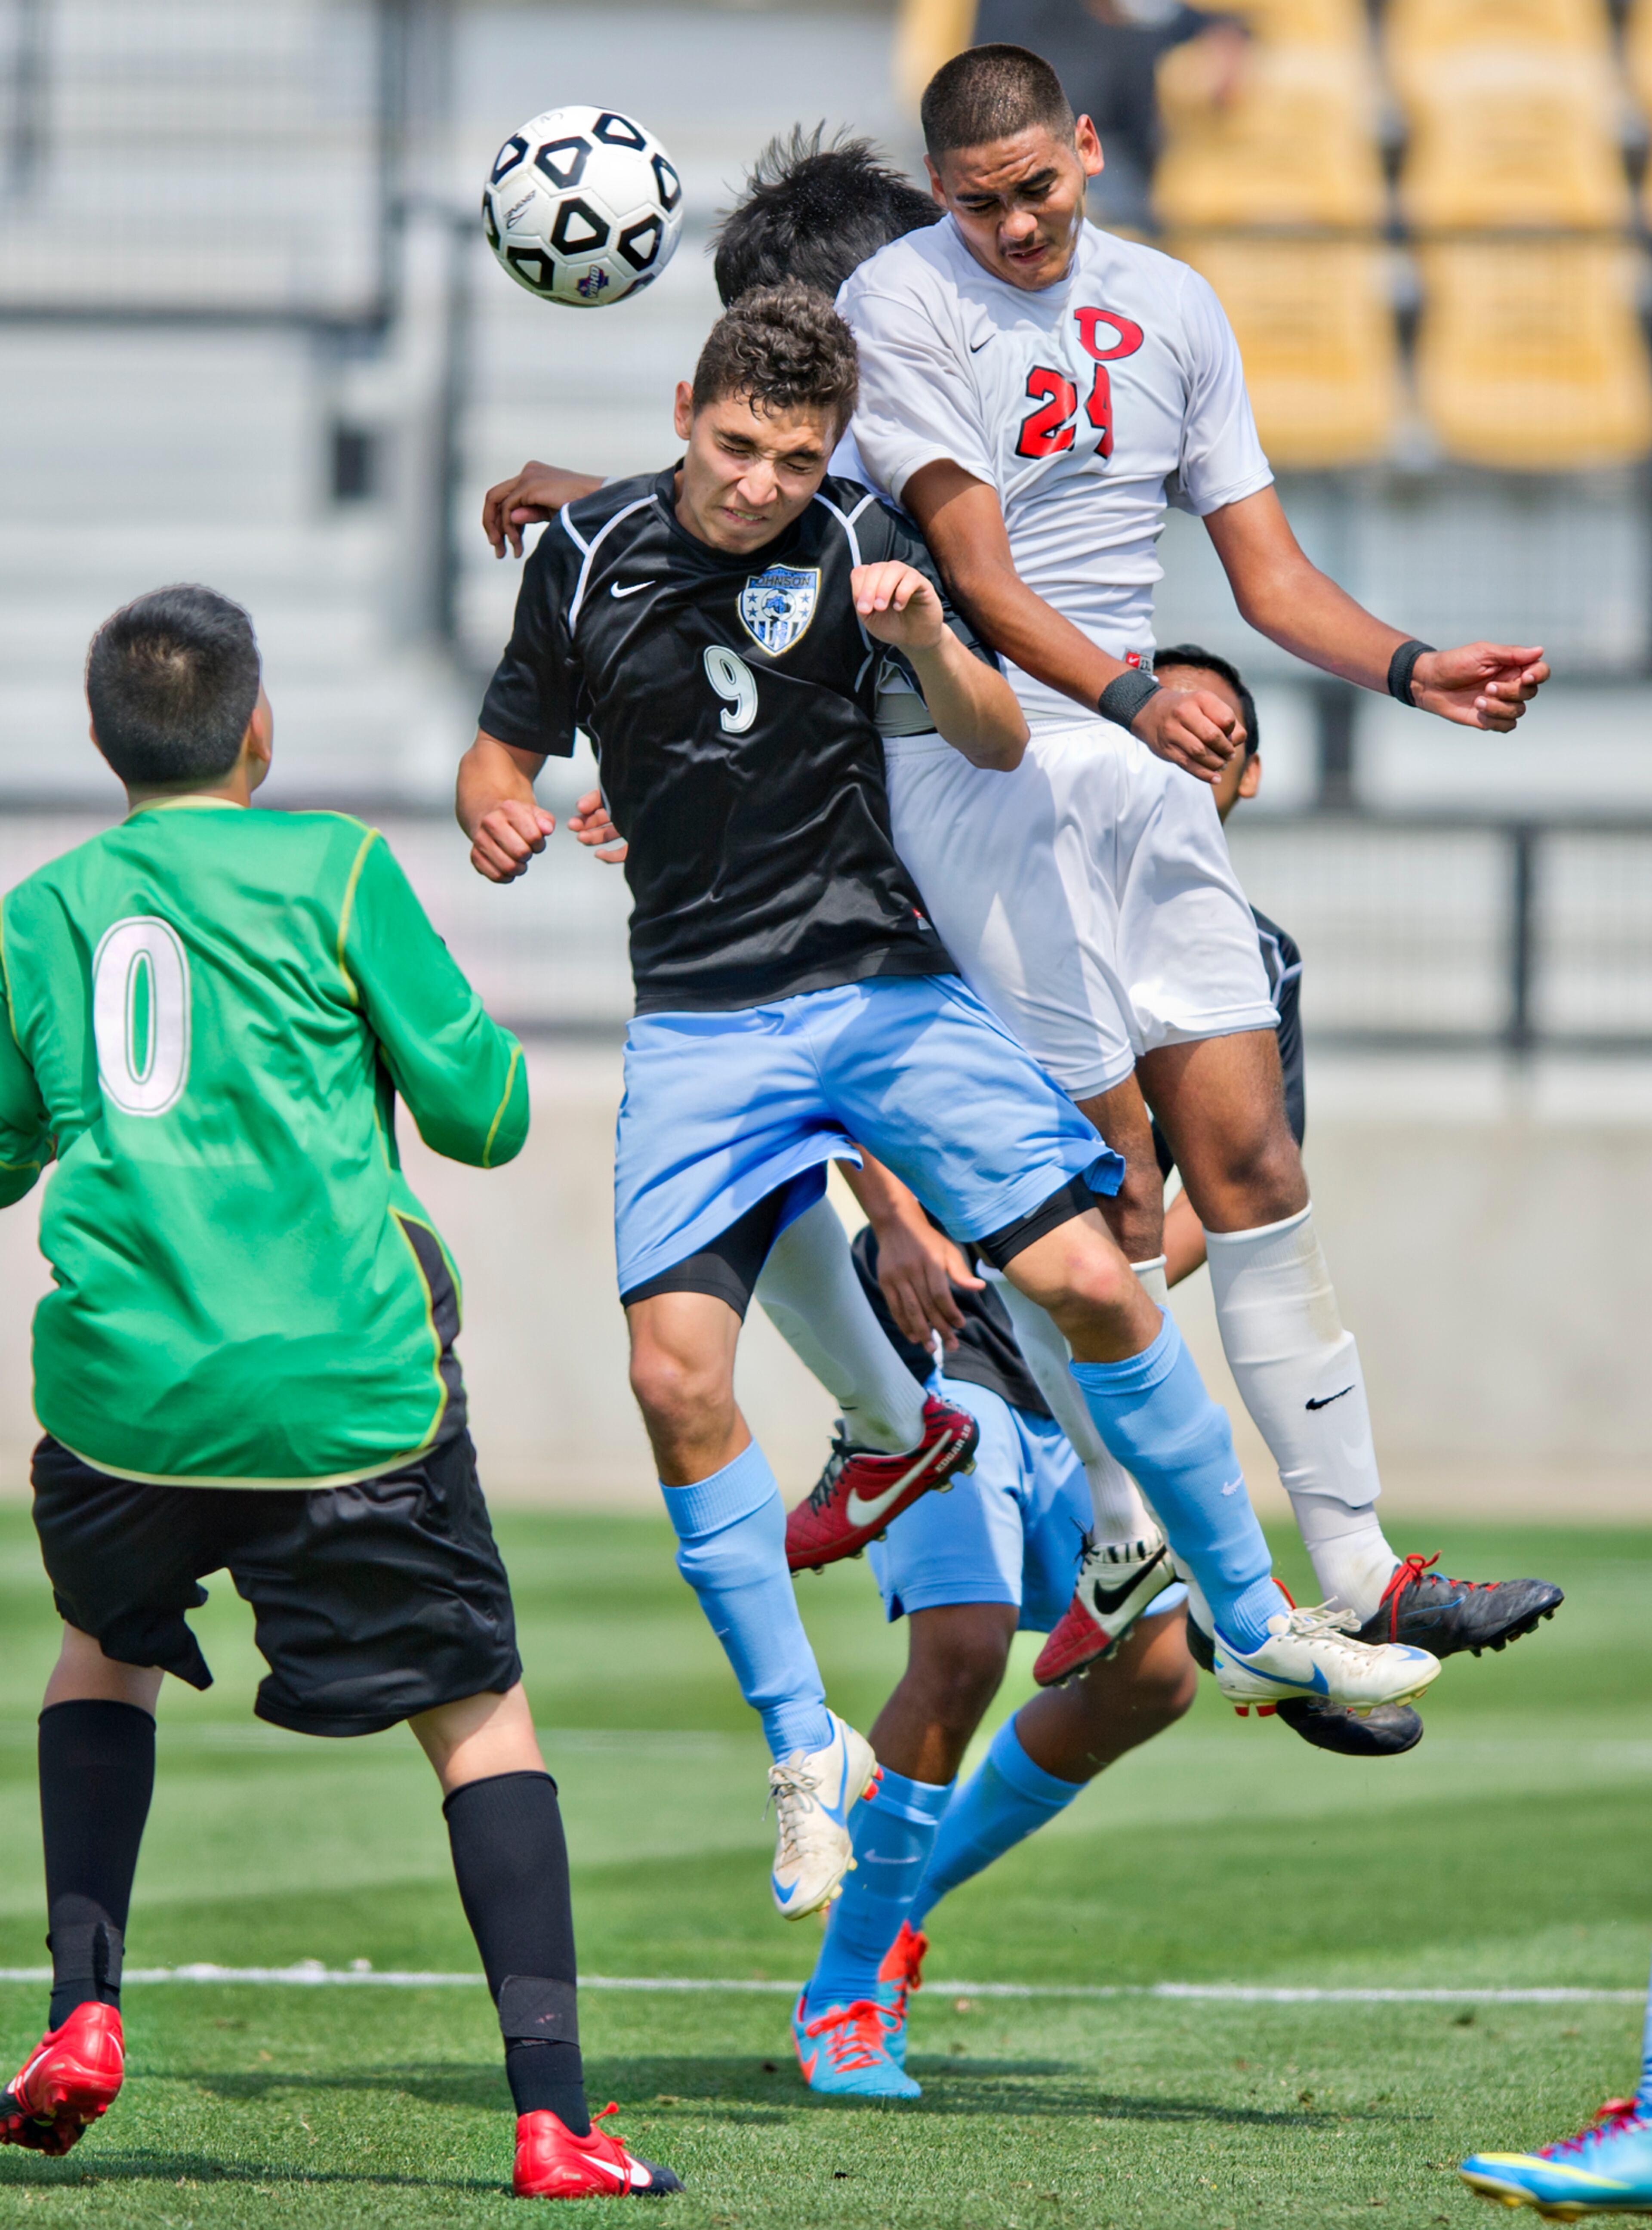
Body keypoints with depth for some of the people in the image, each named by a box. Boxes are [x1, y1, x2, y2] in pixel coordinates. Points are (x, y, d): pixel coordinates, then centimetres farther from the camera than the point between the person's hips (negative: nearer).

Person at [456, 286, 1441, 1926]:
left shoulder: (855, 546, -3)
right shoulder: (589, 555, 1)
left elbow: (996, 746, -7)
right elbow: (506, 745, 13)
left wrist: (926, 641, -27)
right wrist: (496, 808, -11)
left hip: (885, 980, -1)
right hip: (700, 1022, 1)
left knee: (1089, 1281, -13)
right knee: (676, 1377, -14)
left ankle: (1254, 1625, 5)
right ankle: (806, 1752, 1)